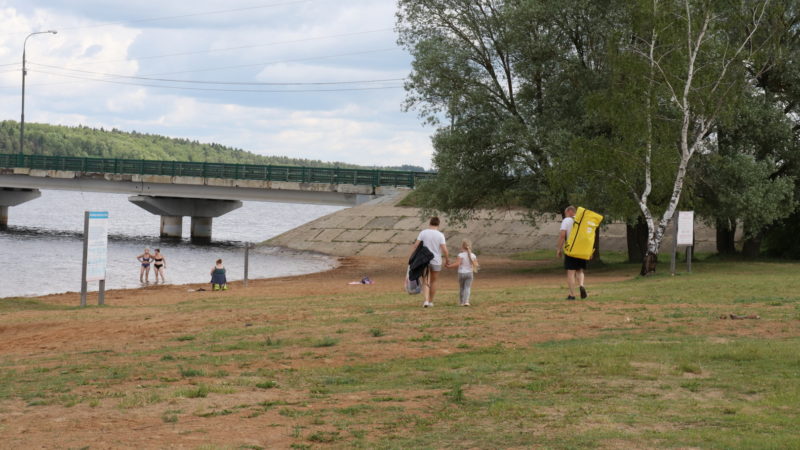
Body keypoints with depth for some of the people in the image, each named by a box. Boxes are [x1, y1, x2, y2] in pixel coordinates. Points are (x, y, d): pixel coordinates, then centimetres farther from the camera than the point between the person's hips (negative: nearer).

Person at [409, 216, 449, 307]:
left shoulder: (423, 233, -4)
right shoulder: (440, 235, -8)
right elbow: (444, 250, -12)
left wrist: (410, 256, -5)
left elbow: (416, 245, -9)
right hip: (436, 262, 0)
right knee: (433, 282, 16)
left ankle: (426, 300, -15)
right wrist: (447, 260, 2)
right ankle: (431, 301, 25)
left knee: (425, 282, 4)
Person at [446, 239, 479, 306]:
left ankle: (461, 302, 22)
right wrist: (477, 265, 27)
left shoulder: (461, 255, -13)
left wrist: (449, 266, -13)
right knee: (467, 288, 0)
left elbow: (457, 264, -22)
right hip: (469, 273, 2)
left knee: (461, 288, 12)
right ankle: (466, 301, -17)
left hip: (461, 273, -2)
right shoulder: (473, 256, 0)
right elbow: (476, 265, 4)